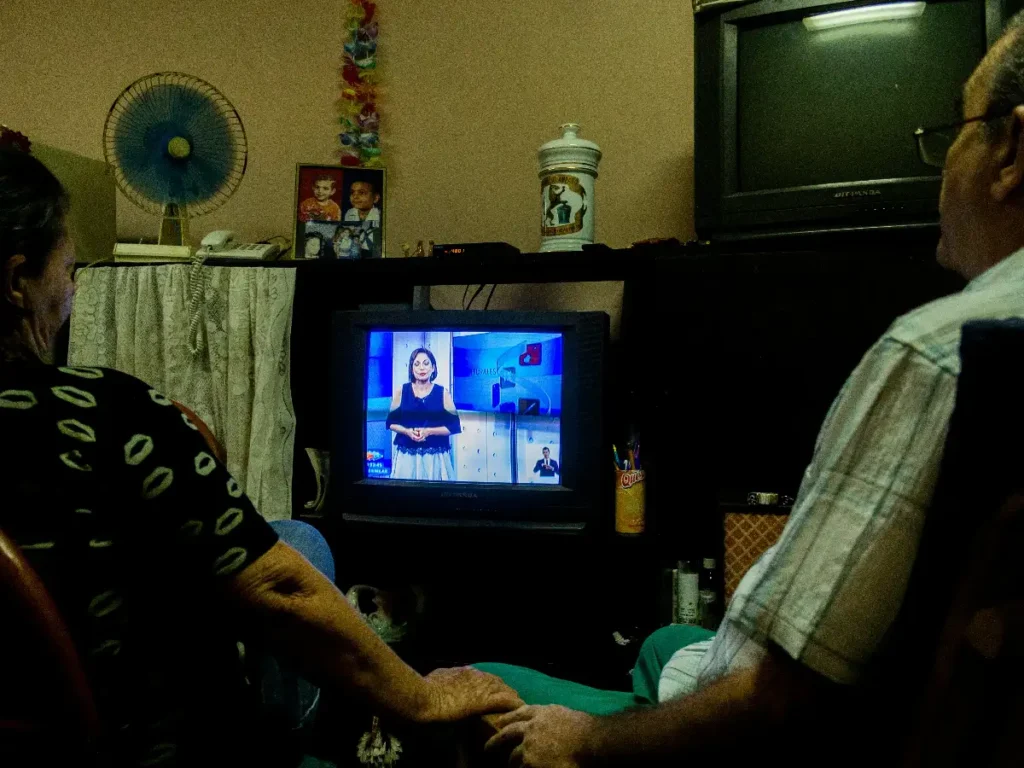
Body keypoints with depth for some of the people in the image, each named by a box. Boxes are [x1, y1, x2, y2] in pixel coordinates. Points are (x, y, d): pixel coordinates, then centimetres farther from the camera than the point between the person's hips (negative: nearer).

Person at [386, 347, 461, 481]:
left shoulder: (443, 393, 0)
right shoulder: (401, 391, 4)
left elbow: (455, 426, -3)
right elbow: (390, 422, 8)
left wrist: (428, 431, -14)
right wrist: (407, 431, -11)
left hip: (436, 457, -1)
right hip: (406, 456, 1)